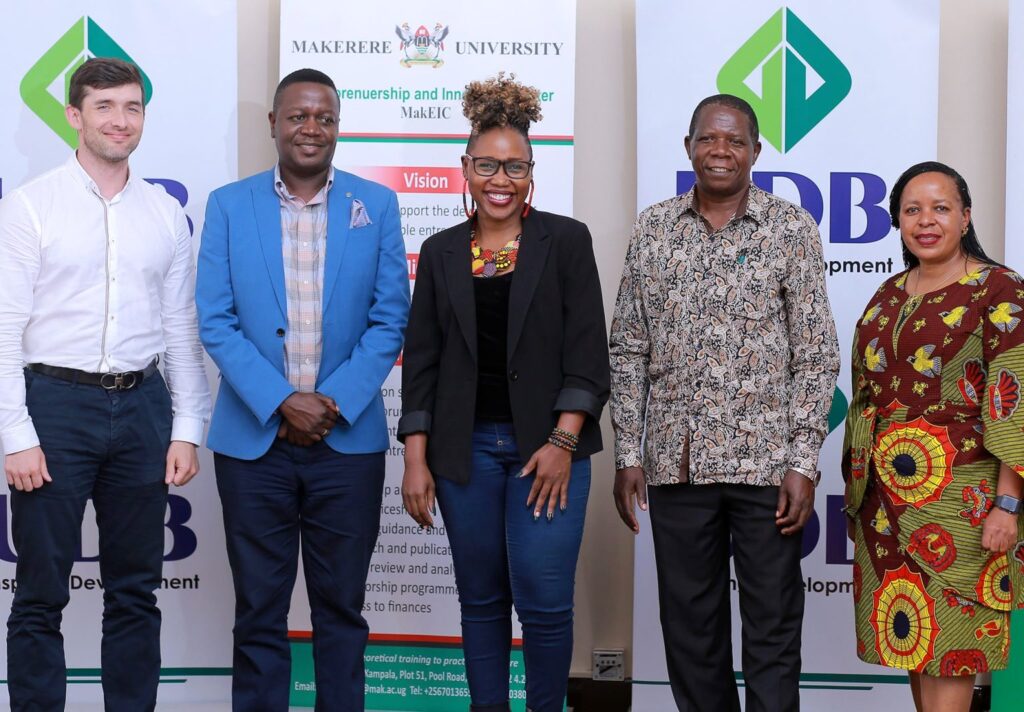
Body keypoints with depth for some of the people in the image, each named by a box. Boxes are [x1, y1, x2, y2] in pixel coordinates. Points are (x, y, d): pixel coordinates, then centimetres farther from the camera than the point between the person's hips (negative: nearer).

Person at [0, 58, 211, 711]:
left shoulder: (166, 215, 9)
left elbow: (182, 331, 10)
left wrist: (188, 430, 4)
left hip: (142, 406, 4)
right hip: (56, 403, -3)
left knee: (135, 590, 11)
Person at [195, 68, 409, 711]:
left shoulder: (376, 205, 4)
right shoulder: (229, 206, 3)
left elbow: (389, 319, 1)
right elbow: (216, 321, -1)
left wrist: (334, 402, -11)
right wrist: (281, 402, -13)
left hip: (349, 440, 0)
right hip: (252, 440, 0)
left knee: (342, 609, 9)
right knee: (259, 612, 7)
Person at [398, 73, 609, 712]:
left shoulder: (566, 240, 0)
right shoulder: (441, 252, 8)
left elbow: (587, 353, -5)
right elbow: (421, 361, 7)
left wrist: (562, 443, -13)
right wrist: (416, 460, 1)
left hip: (547, 442, -2)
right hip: (465, 447, 3)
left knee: (544, 600, -6)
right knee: (481, 600, 10)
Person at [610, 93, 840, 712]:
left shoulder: (792, 229, 0)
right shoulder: (653, 230, 7)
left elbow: (816, 354, -2)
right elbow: (629, 350, 8)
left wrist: (804, 462, -9)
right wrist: (629, 454, 3)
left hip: (766, 462, -2)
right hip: (677, 463, 3)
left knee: (773, 626, 5)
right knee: (689, 625, 11)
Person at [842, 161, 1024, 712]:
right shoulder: (889, 296, 12)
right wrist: (857, 482, 15)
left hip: (958, 495, -6)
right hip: (888, 497, 6)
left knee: (946, 637, -4)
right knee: (908, 635, 10)